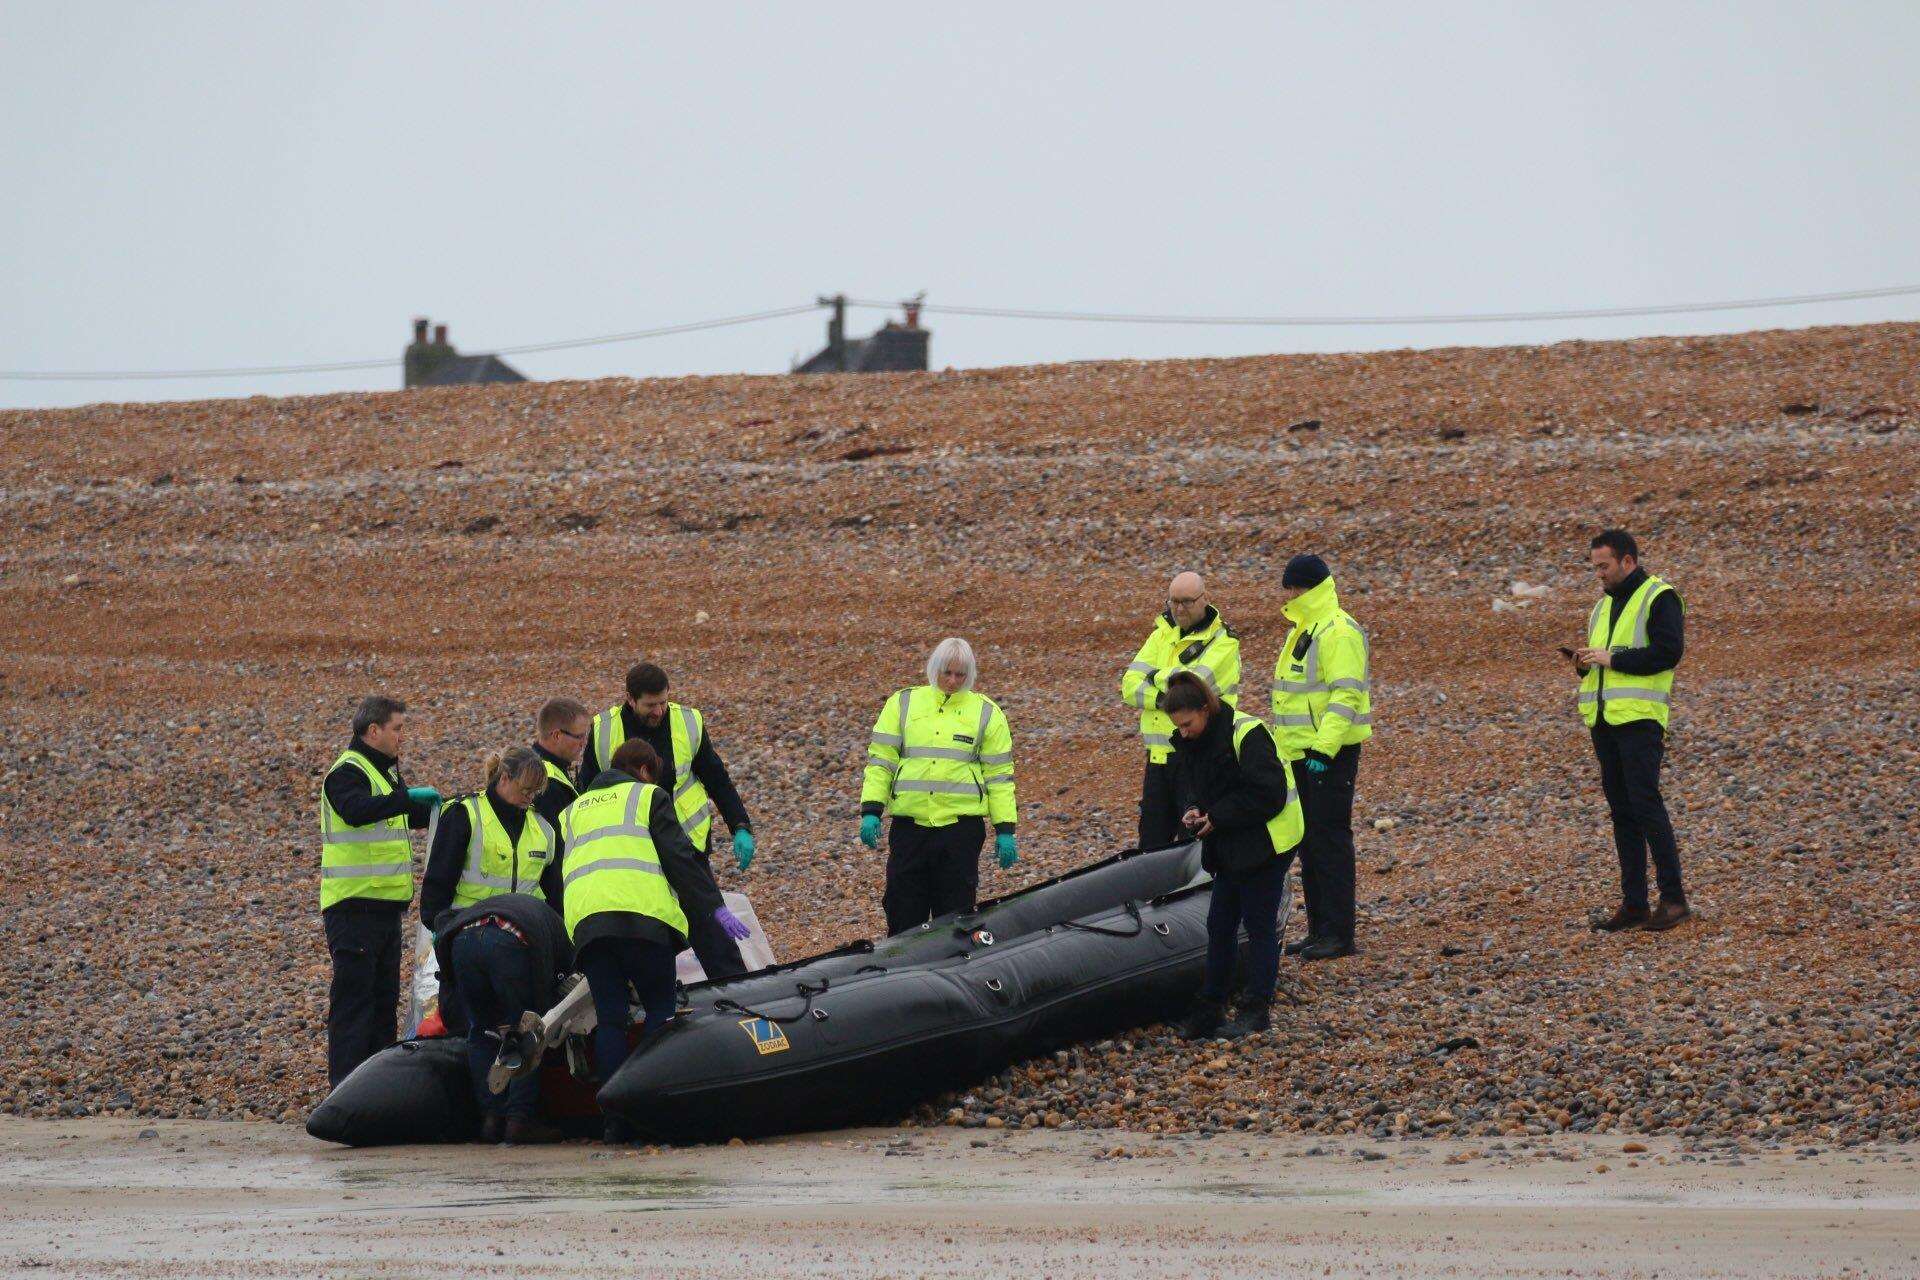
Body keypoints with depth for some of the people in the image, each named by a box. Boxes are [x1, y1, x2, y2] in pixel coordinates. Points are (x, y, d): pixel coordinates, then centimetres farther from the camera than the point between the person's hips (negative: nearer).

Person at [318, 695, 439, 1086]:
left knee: (384, 999, 14)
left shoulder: (386, 772, 17)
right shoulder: (347, 772, -13)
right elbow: (355, 810, -34)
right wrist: (405, 797, -42)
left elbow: (414, 816, 29)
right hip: (354, 906, -10)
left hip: (385, 907, 10)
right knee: (354, 1000, -9)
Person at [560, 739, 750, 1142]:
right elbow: (680, 856, 4)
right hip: (642, 912, -4)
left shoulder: (571, 813, 31)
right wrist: (714, 906, 3)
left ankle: (617, 1117, -4)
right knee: (660, 1010, 4)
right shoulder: (648, 796, 15)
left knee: (609, 1019, 4)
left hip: (585, 921, 4)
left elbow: (562, 872, 31)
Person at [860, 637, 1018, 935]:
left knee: (956, 912, 1)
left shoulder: (986, 713, 8)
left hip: (961, 826, -1)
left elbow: (999, 776, 8)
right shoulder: (902, 704, 9)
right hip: (908, 825, 1)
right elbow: (880, 761, 8)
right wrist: (871, 811, -3)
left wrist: (1005, 831, 2)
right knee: (904, 913, 2)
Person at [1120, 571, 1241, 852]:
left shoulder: (1224, 643, -5)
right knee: (1152, 845, 9)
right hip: (1160, 755, 6)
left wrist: (1158, 676, -3)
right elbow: (1130, 686, 2)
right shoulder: (1162, 635, 13)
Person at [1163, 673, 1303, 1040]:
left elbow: (1267, 793, -23)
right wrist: (1194, 812, -7)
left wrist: (1218, 817, -21)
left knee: (1259, 924, -1)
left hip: (1267, 843, -8)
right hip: (1230, 849, 8)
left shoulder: (1247, 734, -22)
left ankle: (1256, 1009, 7)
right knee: (1219, 924, 8)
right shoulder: (1189, 743, 3)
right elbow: (1190, 786, 16)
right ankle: (1210, 1008, 14)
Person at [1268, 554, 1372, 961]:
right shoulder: (1302, 631, 18)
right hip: (1301, 753, 10)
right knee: (1308, 841, 12)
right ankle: (1319, 929, 17)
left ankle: (1338, 935, -6)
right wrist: (1285, 750, 22)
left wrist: (1323, 749, -25)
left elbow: (1345, 697, -21)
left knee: (1329, 839, -8)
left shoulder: (1338, 632, -14)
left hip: (1331, 754, -10)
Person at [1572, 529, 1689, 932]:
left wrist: (1613, 659, -16)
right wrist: (1585, 661, 5)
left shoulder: (1659, 598, -5)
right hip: (1603, 718, 8)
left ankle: (1673, 898, -9)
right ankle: (1633, 904, 10)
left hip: (1640, 717, -8)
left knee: (1645, 804, -13)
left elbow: (1669, 651, -17)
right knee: (1621, 811, 8)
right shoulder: (1606, 604, 21)